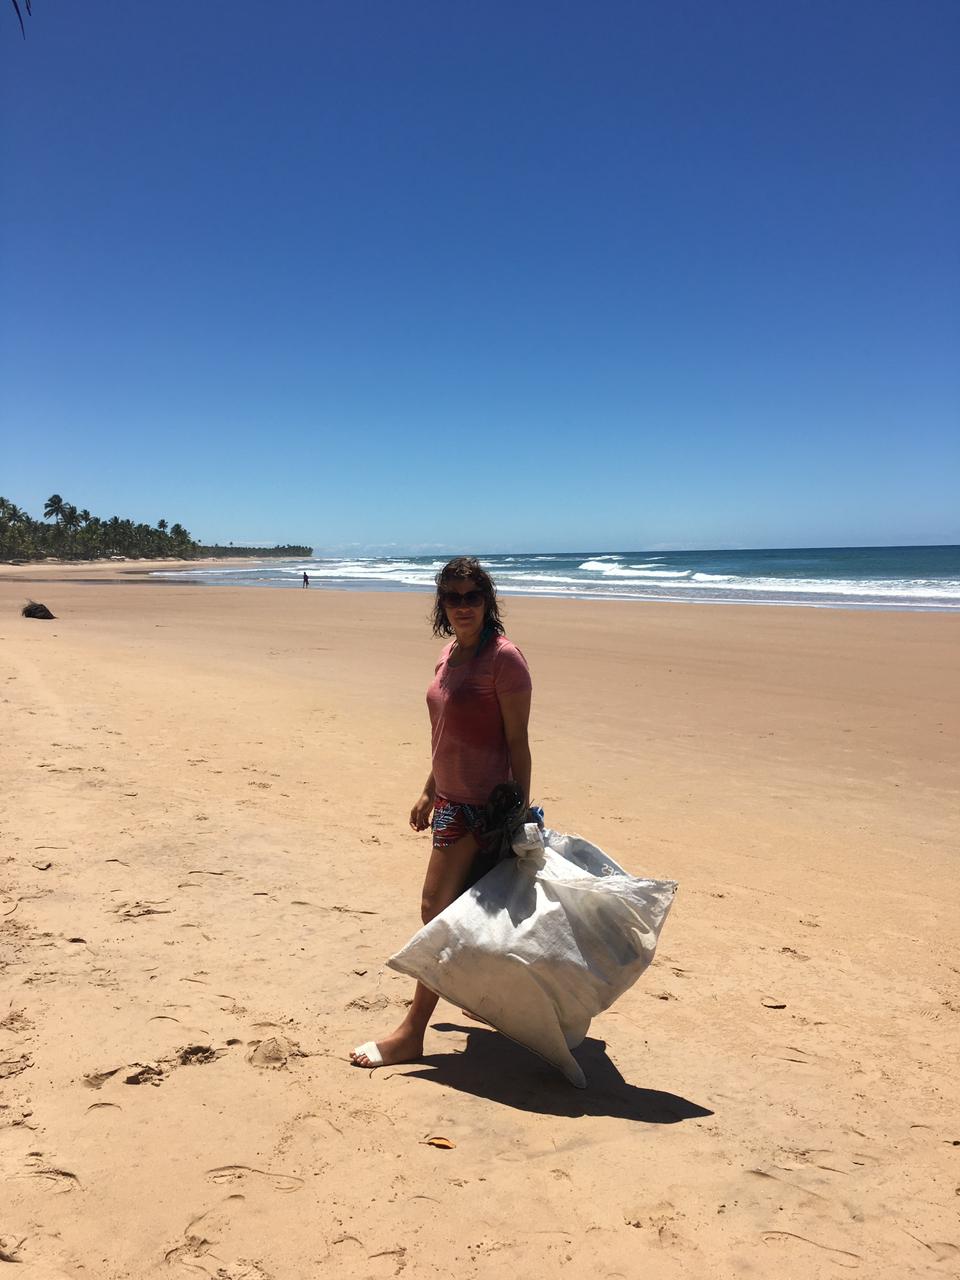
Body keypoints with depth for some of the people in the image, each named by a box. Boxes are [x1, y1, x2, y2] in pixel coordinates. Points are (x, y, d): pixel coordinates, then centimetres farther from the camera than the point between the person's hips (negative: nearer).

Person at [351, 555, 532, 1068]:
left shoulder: (503, 658, -16)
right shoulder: (450, 655, 10)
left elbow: (517, 742, -15)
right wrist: (429, 791, 21)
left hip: (481, 804, -9)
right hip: (452, 797, 9)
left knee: (438, 907, -5)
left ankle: (412, 1032, 6)